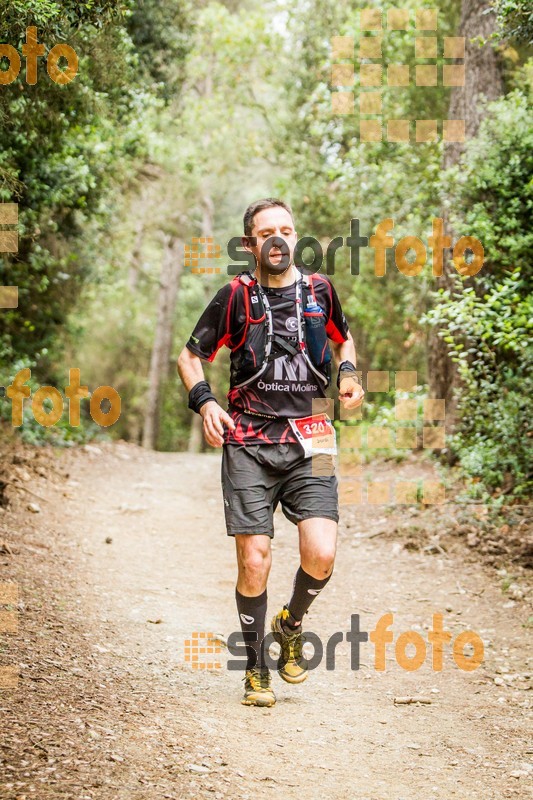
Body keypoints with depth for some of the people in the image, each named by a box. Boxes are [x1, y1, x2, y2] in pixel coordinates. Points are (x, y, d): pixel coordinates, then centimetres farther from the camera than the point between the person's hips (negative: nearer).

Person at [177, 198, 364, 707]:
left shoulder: (320, 291, 9)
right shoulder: (235, 296, 2)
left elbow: (342, 338, 29)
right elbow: (190, 355, 12)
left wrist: (348, 373, 8)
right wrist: (204, 402, -6)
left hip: (309, 444, 1)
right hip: (249, 445, -1)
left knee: (321, 555, -14)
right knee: (254, 563, -4)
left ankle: (291, 624, 18)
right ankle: (256, 669, 16)